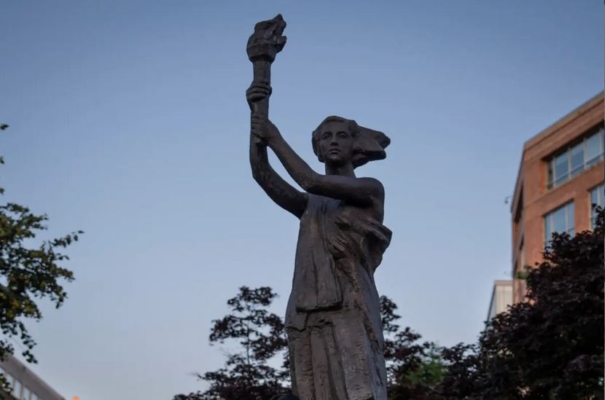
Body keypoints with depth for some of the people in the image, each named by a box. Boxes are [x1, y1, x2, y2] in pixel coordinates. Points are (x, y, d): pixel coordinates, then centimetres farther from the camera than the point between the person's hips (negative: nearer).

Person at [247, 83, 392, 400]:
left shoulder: (371, 190, 10)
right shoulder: (309, 206, 23)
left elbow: (312, 182, -4)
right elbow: (262, 174, 7)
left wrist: (276, 138, 6)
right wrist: (256, 116, -2)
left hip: (349, 315, -4)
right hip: (307, 318, 4)